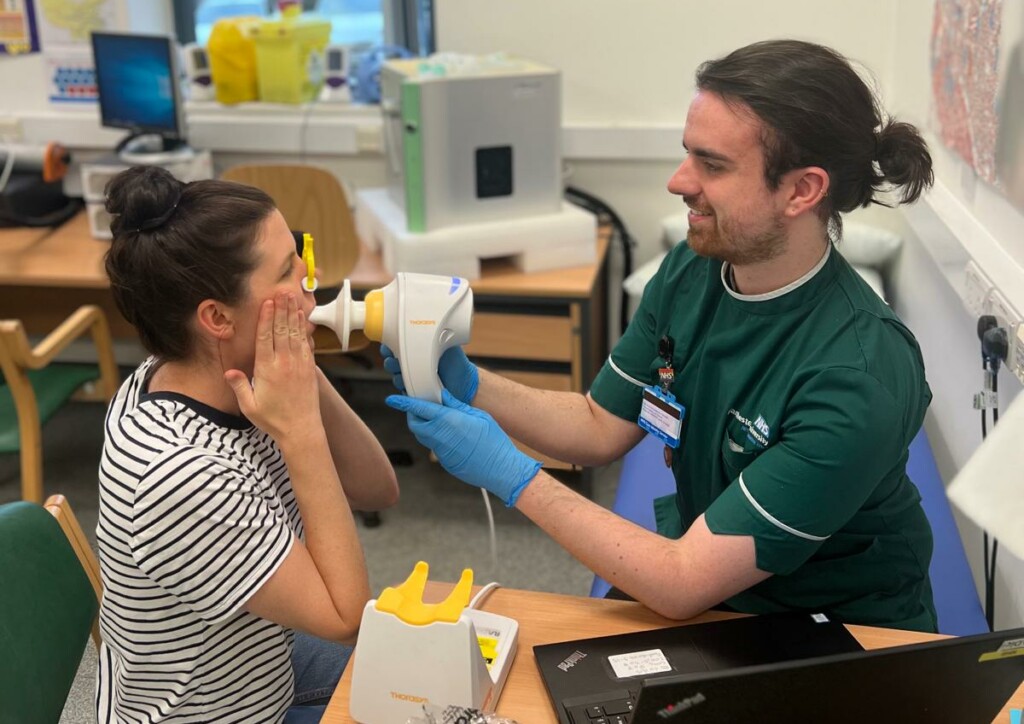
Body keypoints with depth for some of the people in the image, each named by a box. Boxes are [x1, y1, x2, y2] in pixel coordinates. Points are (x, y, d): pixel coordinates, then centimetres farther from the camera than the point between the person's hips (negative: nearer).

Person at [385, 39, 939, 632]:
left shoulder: (859, 379, -29)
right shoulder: (692, 271, -9)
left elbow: (682, 585, -27)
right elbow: (601, 428, 3)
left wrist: (512, 475, -24)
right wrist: (469, 386, -12)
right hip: (697, 570, 5)